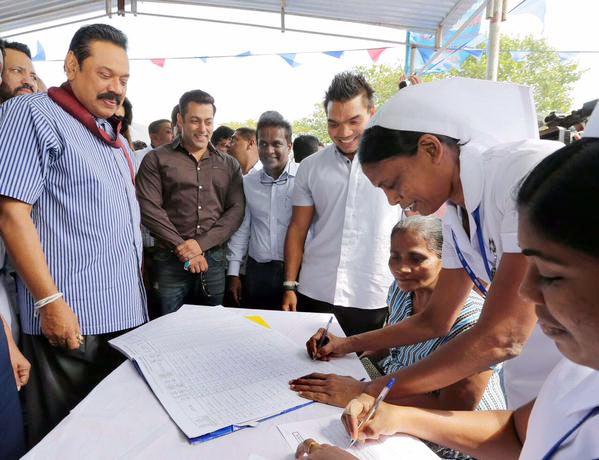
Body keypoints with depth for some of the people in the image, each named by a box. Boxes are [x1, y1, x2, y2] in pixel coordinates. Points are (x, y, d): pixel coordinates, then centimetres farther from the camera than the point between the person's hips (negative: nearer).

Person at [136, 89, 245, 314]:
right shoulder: (156, 159, 3)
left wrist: (201, 243, -11)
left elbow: (236, 210, 2)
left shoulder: (229, 165, 11)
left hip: (214, 259, 3)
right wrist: (182, 248, -12)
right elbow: (149, 209, -6)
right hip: (170, 261, -2)